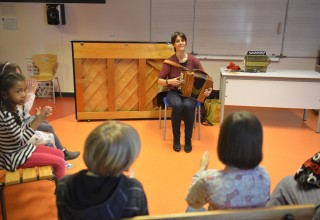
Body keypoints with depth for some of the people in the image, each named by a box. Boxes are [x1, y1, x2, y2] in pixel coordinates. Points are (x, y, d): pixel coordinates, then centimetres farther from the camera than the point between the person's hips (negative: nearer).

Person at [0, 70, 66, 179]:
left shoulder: (12, 109, -1)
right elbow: (21, 141, -25)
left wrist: (37, 119, -7)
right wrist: (37, 121, -25)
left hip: (22, 149, 9)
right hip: (15, 157, -9)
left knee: (60, 154, 12)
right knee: (59, 162, -9)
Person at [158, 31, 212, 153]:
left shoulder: (193, 60, -4)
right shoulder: (169, 61, -5)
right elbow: (160, 81, -1)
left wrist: (208, 89, -21)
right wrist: (170, 81, -20)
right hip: (174, 92, 0)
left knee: (188, 106, -34)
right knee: (177, 105, -35)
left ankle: (188, 139, -14)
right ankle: (176, 139, -14)